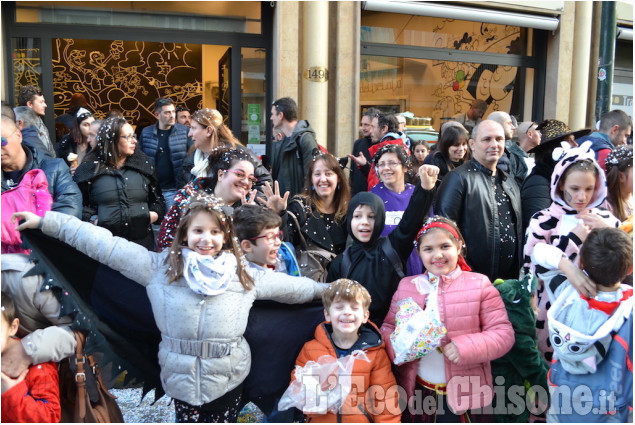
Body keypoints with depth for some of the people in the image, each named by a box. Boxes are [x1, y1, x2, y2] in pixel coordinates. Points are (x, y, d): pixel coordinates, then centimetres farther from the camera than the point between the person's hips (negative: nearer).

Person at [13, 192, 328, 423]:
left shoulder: (243, 273, 1)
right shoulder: (160, 266, -4)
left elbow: (286, 285, 10)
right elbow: (105, 245, -4)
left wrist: (324, 289, 11)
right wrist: (47, 222, -4)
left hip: (228, 380, 1)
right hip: (181, 379, 0)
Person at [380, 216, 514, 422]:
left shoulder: (479, 285, -5)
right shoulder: (406, 286, 5)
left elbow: (503, 333, -8)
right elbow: (387, 326, 8)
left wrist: (466, 348, -23)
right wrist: (397, 346, -14)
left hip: (464, 393, -3)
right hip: (418, 390, 3)